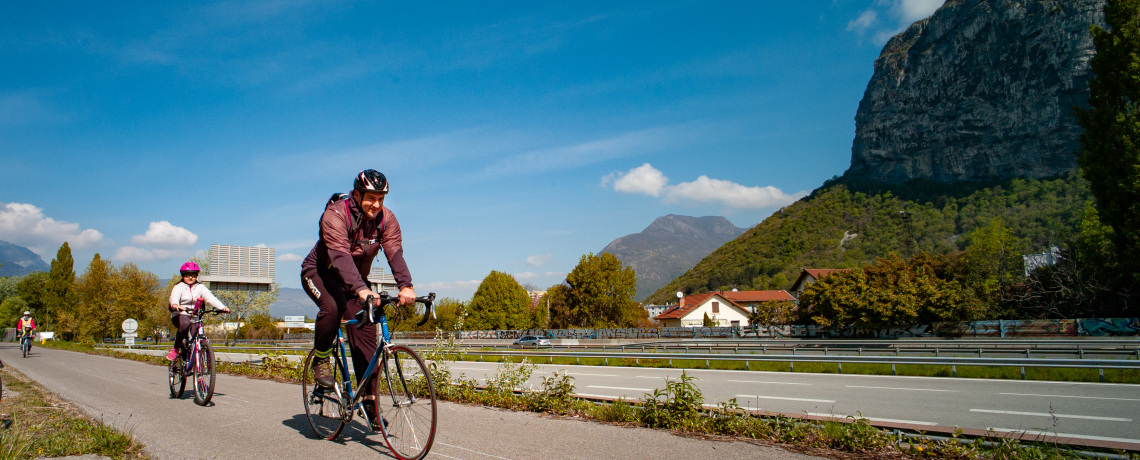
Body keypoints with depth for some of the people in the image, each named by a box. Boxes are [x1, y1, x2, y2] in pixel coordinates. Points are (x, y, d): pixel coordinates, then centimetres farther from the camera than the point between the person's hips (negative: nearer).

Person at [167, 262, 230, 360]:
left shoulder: (200, 287, 9)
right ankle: (175, 349, -17)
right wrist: (175, 305, -46)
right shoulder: (179, 287, 3)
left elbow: (210, 298, -7)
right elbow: (174, 297, -19)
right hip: (180, 315, -3)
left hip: (195, 317, 3)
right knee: (185, 324, -37)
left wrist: (222, 307, -27)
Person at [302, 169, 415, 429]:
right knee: (332, 308, -35)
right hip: (320, 273, -4)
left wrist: (405, 286, -45)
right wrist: (361, 290, -57)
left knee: (366, 334, -9)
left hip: (355, 279, 4)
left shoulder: (386, 219, -14)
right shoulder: (335, 215, -28)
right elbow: (341, 256, -42)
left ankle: (368, 399, -2)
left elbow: (395, 253, -27)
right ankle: (320, 360, -10)